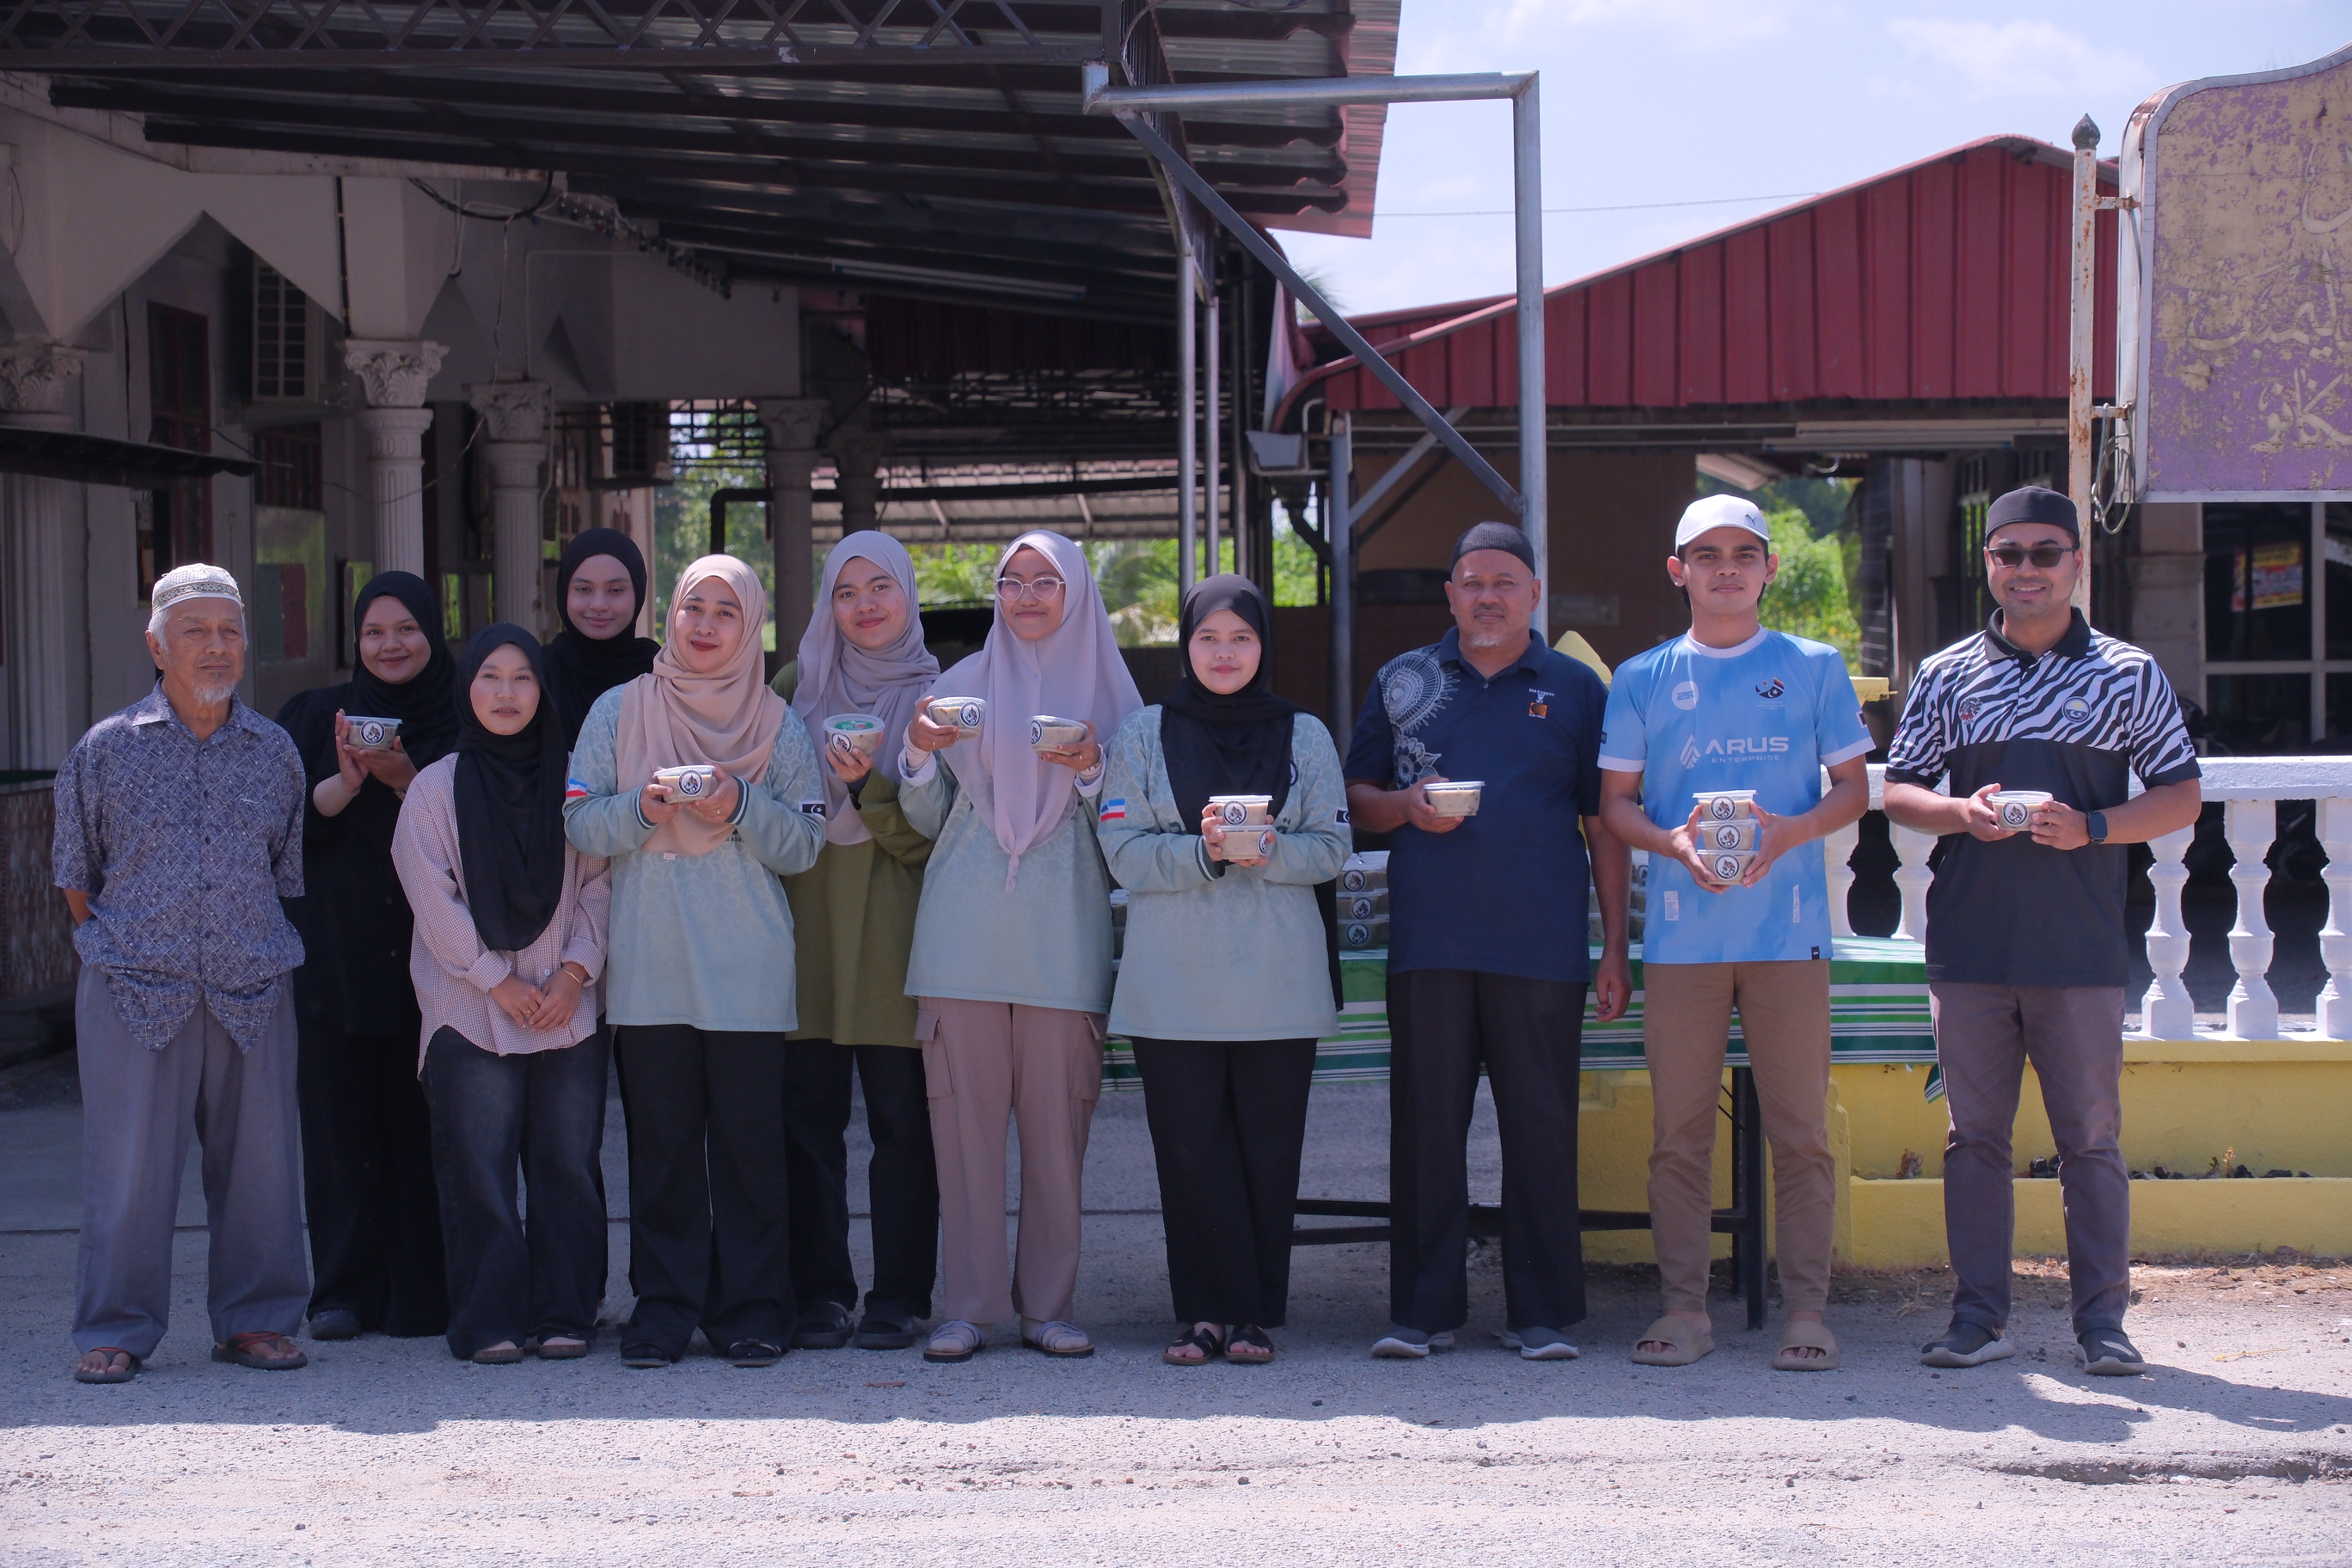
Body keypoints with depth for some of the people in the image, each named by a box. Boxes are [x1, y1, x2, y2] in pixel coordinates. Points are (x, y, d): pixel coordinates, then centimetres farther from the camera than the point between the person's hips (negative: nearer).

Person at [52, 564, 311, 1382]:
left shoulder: (275, 751, 9)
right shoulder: (105, 749, 2)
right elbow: (76, 872, 10)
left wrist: (256, 948, 11)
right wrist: (112, 946, 6)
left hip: (253, 995, 2)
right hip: (133, 992, -2)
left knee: (260, 1162, 6)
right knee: (130, 1167, -2)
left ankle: (256, 1319, 19)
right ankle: (115, 1330, 9)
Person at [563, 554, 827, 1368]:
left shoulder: (777, 725, 8)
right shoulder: (618, 712, 9)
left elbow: (806, 842, 3)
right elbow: (581, 821, 4)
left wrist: (742, 808, -13)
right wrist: (641, 809, -14)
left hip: (747, 970, -1)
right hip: (648, 965, 1)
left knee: (749, 1140, -1)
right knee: (660, 1140, 2)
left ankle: (751, 1309, 6)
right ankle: (663, 1306, 10)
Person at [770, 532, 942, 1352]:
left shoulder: (935, 695, 6)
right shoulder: (796, 686, 13)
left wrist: (869, 787, -17)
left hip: (893, 930, -2)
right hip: (806, 926, 2)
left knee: (903, 1121, -1)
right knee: (807, 1116, 0)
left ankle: (899, 1297, 5)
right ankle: (820, 1293, 7)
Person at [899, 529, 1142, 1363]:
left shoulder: (1103, 690, 11)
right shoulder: (963, 685, 12)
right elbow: (929, 819, 12)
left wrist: (1091, 773, -10)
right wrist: (919, 756, -6)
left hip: (1062, 936, 0)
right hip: (966, 933, 1)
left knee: (1057, 1120, -2)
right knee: (964, 1115, -3)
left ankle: (1048, 1304, 6)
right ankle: (967, 1305, 2)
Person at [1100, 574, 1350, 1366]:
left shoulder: (1304, 735, 10)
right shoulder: (1144, 733, 8)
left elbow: (1332, 848, 4)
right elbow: (1124, 852, 0)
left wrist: (1266, 850, -15)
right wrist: (1206, 851, -16)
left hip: (1278, 980, 0)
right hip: (1172, 981, 0)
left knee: (1269, 1146, 0)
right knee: (1190, 1146, -3)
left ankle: (1257, 1313, 8)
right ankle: (1207, 1309, 4)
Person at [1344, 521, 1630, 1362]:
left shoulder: (1575, 688, 10)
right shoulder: (1404, 683, 14)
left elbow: (1605, 827, 9)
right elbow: (1356, 799, 17)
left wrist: (1615, 947, 3)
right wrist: (1406, 806, -6)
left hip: (1542, 945, -1)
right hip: (1429, 941, 1)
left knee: (1541, 1125, 1)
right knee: (1425, 1122, 2)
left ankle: (1542, 1313, 8)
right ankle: (1422, 1308, 8)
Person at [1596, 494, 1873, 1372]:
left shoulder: (1814, 667, 8)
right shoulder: (1642, 679, 10)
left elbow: (1854, 787, 8)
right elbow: (1615, 803, 10)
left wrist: (1793, 830, -12)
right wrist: (1673, 841, -11)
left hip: (1788, 928, -1)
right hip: (1681, 931, 1)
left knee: (1800, 1129, -1)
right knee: (1678, 1133, 2)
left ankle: (1806, 1309, 4)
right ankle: (1684, 1308, 8)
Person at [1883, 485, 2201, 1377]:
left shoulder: (2129, 675, 5)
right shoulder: (1945, 676, 10)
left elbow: (2181, 800, 4)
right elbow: (1897, 792, 12)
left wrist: (2090, 828, -12)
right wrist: (1961, 812, -9)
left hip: (2081, 950, -2)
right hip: (1969, 945, 2)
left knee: (2091, 1137, 2)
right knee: (1974, 1134, 5)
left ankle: (2102, 1320, 8)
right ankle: (1979, 1316, 11)